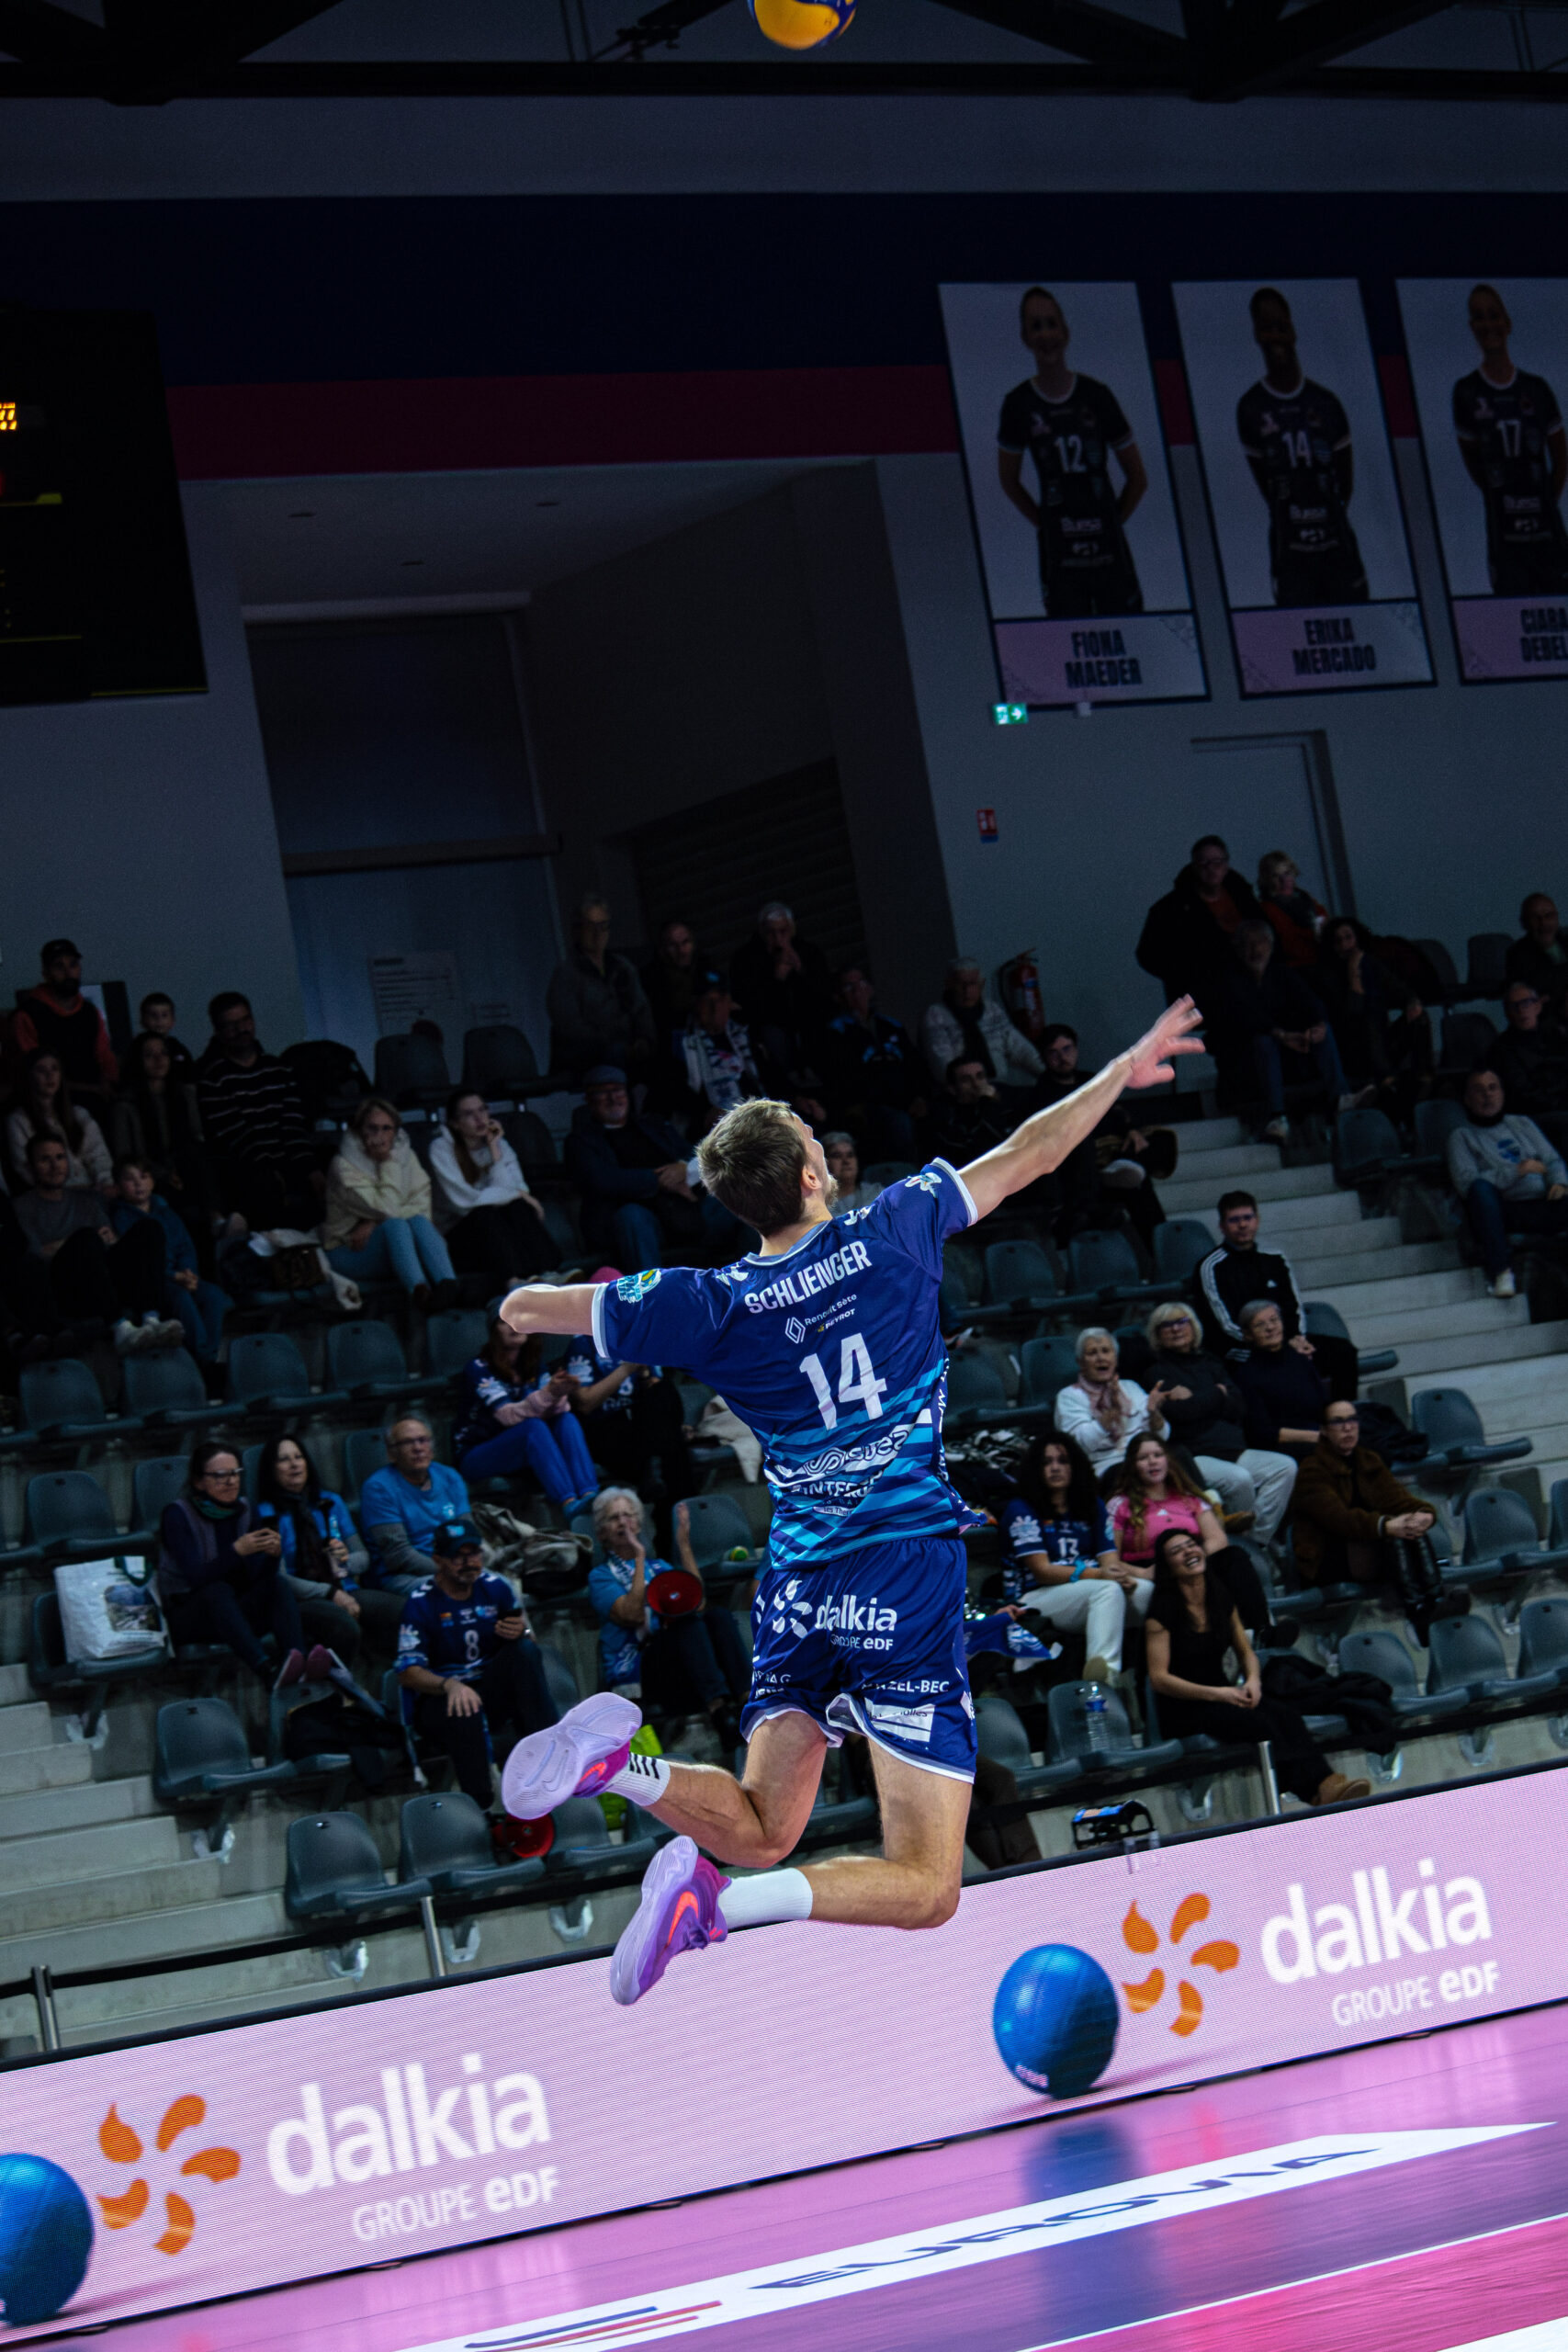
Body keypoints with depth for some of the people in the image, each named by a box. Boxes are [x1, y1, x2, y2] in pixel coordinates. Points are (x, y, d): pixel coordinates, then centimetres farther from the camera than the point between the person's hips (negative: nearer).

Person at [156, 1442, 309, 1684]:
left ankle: (300, 1662, -51)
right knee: (218, 1591, -36)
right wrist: (237, 1551, -35)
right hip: (188, 1616, -5)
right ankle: (269, 1674, -57)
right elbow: (197, 1577, -21)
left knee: (277, 1586, -24)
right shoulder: (177, 1514, -9)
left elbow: (257, 1578, -3)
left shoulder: (247, 1513, 7)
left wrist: (273, 1554, -25)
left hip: (235, 1613, 5)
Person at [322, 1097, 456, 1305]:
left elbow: (422, 1207, -7)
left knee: (419, 1221, -27)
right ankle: (419, 1291, -58)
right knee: (395, 1225, -33)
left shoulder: (405, 1155, 6)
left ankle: (448, 1286, -50)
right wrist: (388, 1164, -16)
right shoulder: (343, 1167, -10)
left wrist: (373, 1224, -17)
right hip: (350, 1254, -4)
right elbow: (387, 1209, -19)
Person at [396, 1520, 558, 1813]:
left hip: (492, 1690, 4)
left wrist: (522, 1632, -18)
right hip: (439, 1698, -4)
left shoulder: (496, 1587, 3)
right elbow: (408, 1673, -16)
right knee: (466, 1713, -39)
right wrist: (449, 1685, -36)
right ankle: (480, 1806, -35)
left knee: (525, 1651, -23)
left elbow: (530, 1641, 9)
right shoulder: (420, 1603, -9)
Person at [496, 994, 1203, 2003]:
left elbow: (527, 1308, 8)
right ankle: (720, 1905, -27)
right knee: (924, 1889, -3)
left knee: (763, 1831, 16)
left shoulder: (714, 1306, -2)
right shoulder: (894, 1233, -6)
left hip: (798, 1591, 3)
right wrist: (1122, 1072, 25)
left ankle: (621, 1759, -12)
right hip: (908, 1581, -3)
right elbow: (1029, 1156, 9)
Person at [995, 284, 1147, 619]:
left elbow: (1138, 477, 9)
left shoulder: (1097, 396, -1)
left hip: (1109, 551, 1)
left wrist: (1113, 524, 7)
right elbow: (1009, 481, 13)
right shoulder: (1019, 404, -2)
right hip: (1060, 555, -1)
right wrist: (1042, 525, 7)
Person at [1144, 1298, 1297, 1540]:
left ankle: (1258, 1540, -19)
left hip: (1234, 1451, 6)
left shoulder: (1209, 1364, 23)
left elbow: (1237, 1409, 9)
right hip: (1193, 1455, -6)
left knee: (1285, 1467, -16)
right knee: (1238, 1478, -33)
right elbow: (1178, 1412, -12)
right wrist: (1217, 1396, 1)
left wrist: (1195, 1399, -1)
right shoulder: (1156, 1371, 6)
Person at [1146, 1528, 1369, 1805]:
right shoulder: (1163, 1610, -9)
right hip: (1182, 1711, -6)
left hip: (1222, 1695, 6)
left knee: (1286, 1713, -24)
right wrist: (1217, 1694, -20)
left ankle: (1326, 1784, -44)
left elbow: (1246, 1651, 20)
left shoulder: (1222, 1600, 10)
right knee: (1259, 1722, -31)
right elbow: (1158, 1678, -13)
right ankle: (1316, 1791, -41)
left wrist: (1253, 1679, -4)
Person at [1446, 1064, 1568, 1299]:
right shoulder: (1462, 1137, 12)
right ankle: (1500, 1270, -39)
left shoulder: (1522, 1124, 26)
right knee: (1481, 1188, -37)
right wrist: (1516, 1171, -8)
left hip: (1543, 1205, 3)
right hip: (1504, 1209, -3)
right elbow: (1465, 1183, -4)